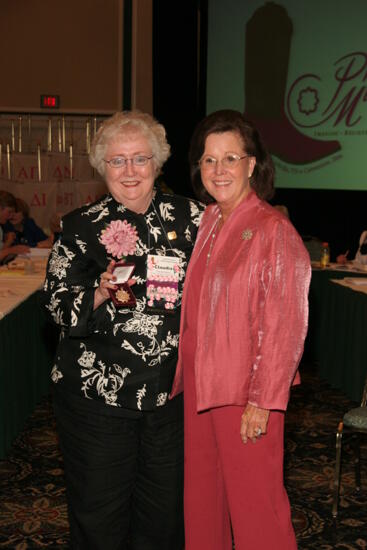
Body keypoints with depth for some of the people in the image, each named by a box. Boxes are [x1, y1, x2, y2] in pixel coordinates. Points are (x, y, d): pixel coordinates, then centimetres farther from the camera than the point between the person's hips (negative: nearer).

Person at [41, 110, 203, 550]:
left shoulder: (190, 217, 2)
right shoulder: (80, 227, -1)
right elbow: (57, 306, -3)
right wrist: (101, 294, -22)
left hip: (173, 391, 2)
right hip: (96, 393, -1)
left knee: (167, 508, 14)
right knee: (99, 512, 9)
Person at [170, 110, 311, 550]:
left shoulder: (274, 230, -15)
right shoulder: (207, 223, 7)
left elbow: (285, 326, -16)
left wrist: (262, 401, -17)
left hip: (246, 391, -7)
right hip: (199, 384, 7)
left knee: (253, 501, 6)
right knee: (201, 496, 18)